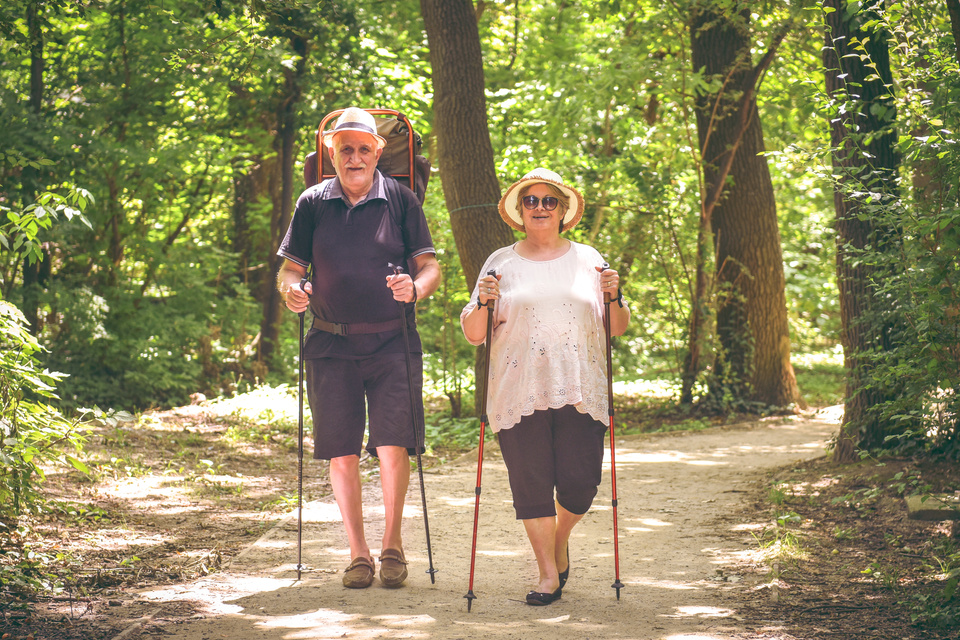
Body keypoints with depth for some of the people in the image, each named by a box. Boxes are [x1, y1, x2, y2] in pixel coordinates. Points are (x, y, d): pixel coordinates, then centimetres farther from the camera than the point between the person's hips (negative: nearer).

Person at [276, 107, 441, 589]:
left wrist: (415, 288, -19)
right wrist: (290, 290, -13)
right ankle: (358, 553, 14)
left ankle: (392, 545, 10)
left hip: (392, 344, -1)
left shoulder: (400, 199, 3)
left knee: (393, 448, -8)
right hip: (331, 346, 2)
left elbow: (430, 266, 3)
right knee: (341, 454, 2)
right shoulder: (313, 203, 8)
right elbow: (289, 267, 10)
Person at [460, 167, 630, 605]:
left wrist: (613, 297, -2)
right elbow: (472, 335, 9)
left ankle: (559, 540, 28)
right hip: (519, 394, -1)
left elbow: (619, 328, 16)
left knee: (580, 483, -3)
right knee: (531, 483, -3)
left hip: (579, 391, 1)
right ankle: (549, 574, 9)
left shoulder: (589, 261, 13)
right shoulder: (501, 264, 10)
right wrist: (483, 303, -10)